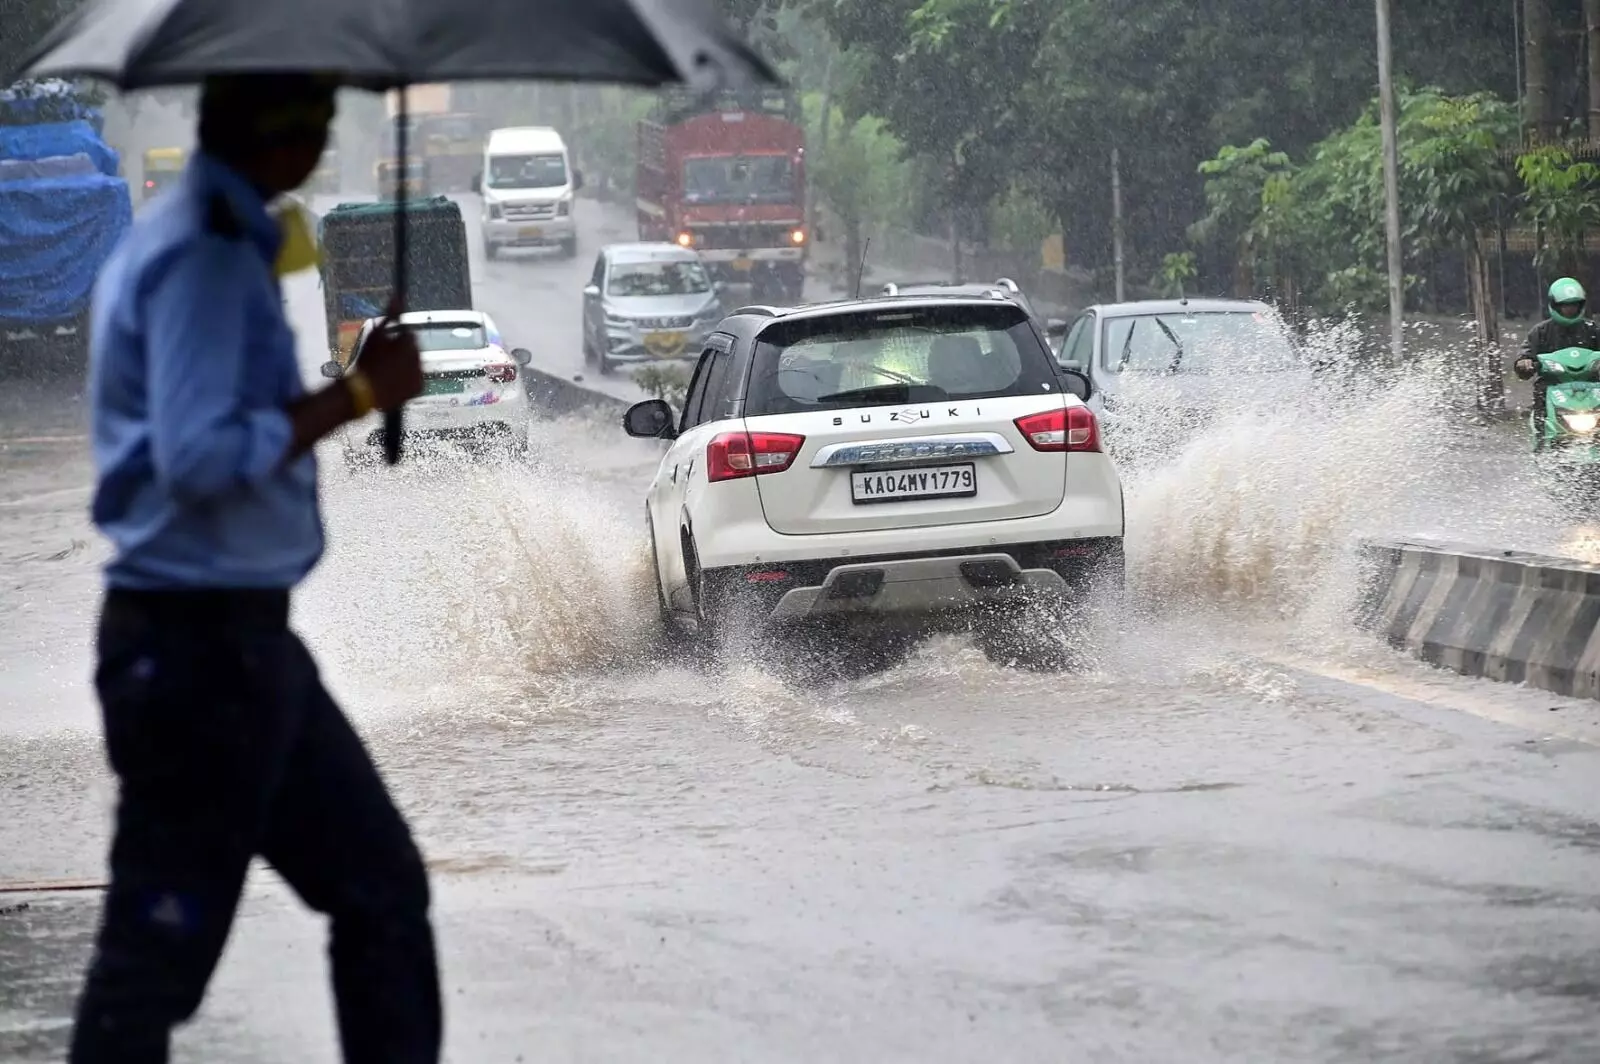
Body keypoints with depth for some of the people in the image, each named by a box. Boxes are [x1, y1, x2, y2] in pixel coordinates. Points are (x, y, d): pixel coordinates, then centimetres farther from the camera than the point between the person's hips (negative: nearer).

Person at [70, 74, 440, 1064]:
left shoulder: (221, 237, 13)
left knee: (384, 888, 16)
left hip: (243, 638, 10)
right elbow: (201, 457, -25)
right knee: (160, 945, -3)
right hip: (198, 646, -10)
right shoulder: (202, 254, -18)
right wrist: (356, 393, -19)